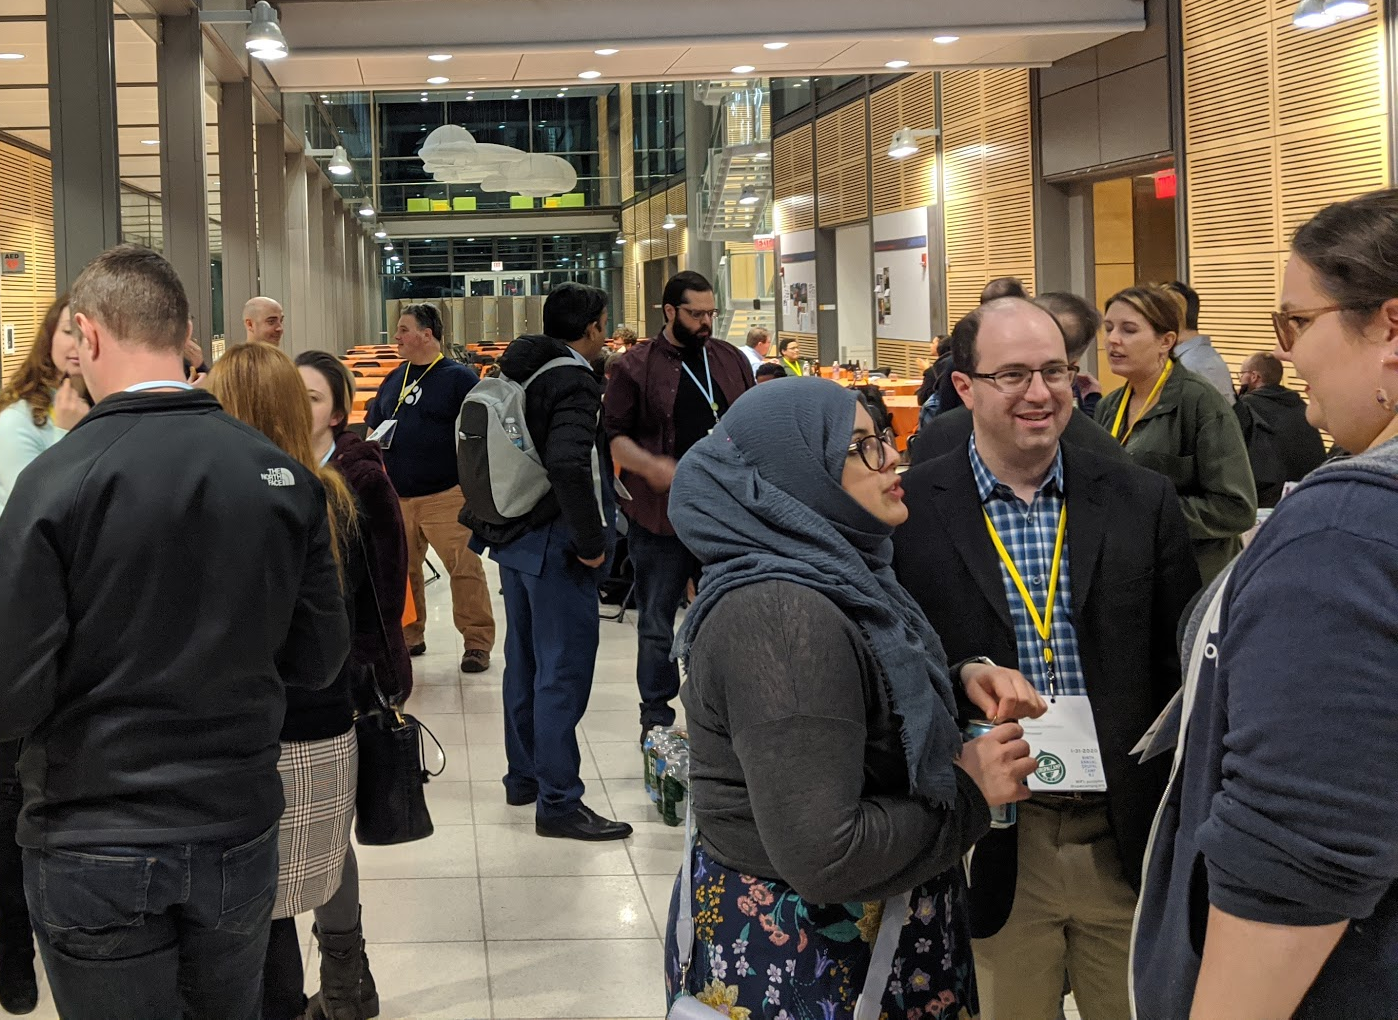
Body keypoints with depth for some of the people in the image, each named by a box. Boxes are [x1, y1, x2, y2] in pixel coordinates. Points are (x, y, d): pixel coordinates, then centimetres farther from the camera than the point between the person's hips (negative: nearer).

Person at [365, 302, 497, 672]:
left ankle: (478, 642, 2)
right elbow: (373, 424, 28)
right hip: (396, 496, 6)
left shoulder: (459, 378, -5)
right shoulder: (394, 380, 14)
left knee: (464, 568, -6)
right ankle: (408, 637, 26)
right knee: (401, 570, 12)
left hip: (447, 495, -6)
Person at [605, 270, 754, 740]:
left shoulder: (731, 360, 10)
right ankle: (656, 715, 19)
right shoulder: (636, 367, -4)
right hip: (661, 517, -3)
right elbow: (613, 434, -5)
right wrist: (648, 465, -21)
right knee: (657, 622, 7)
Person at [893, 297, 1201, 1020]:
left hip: (1129, 849, 2)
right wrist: (958, 680, -18)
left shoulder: (1143, 501, 3)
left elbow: (1184, 663, 5)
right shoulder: (908, 513, -3)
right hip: (993, 850, -2)